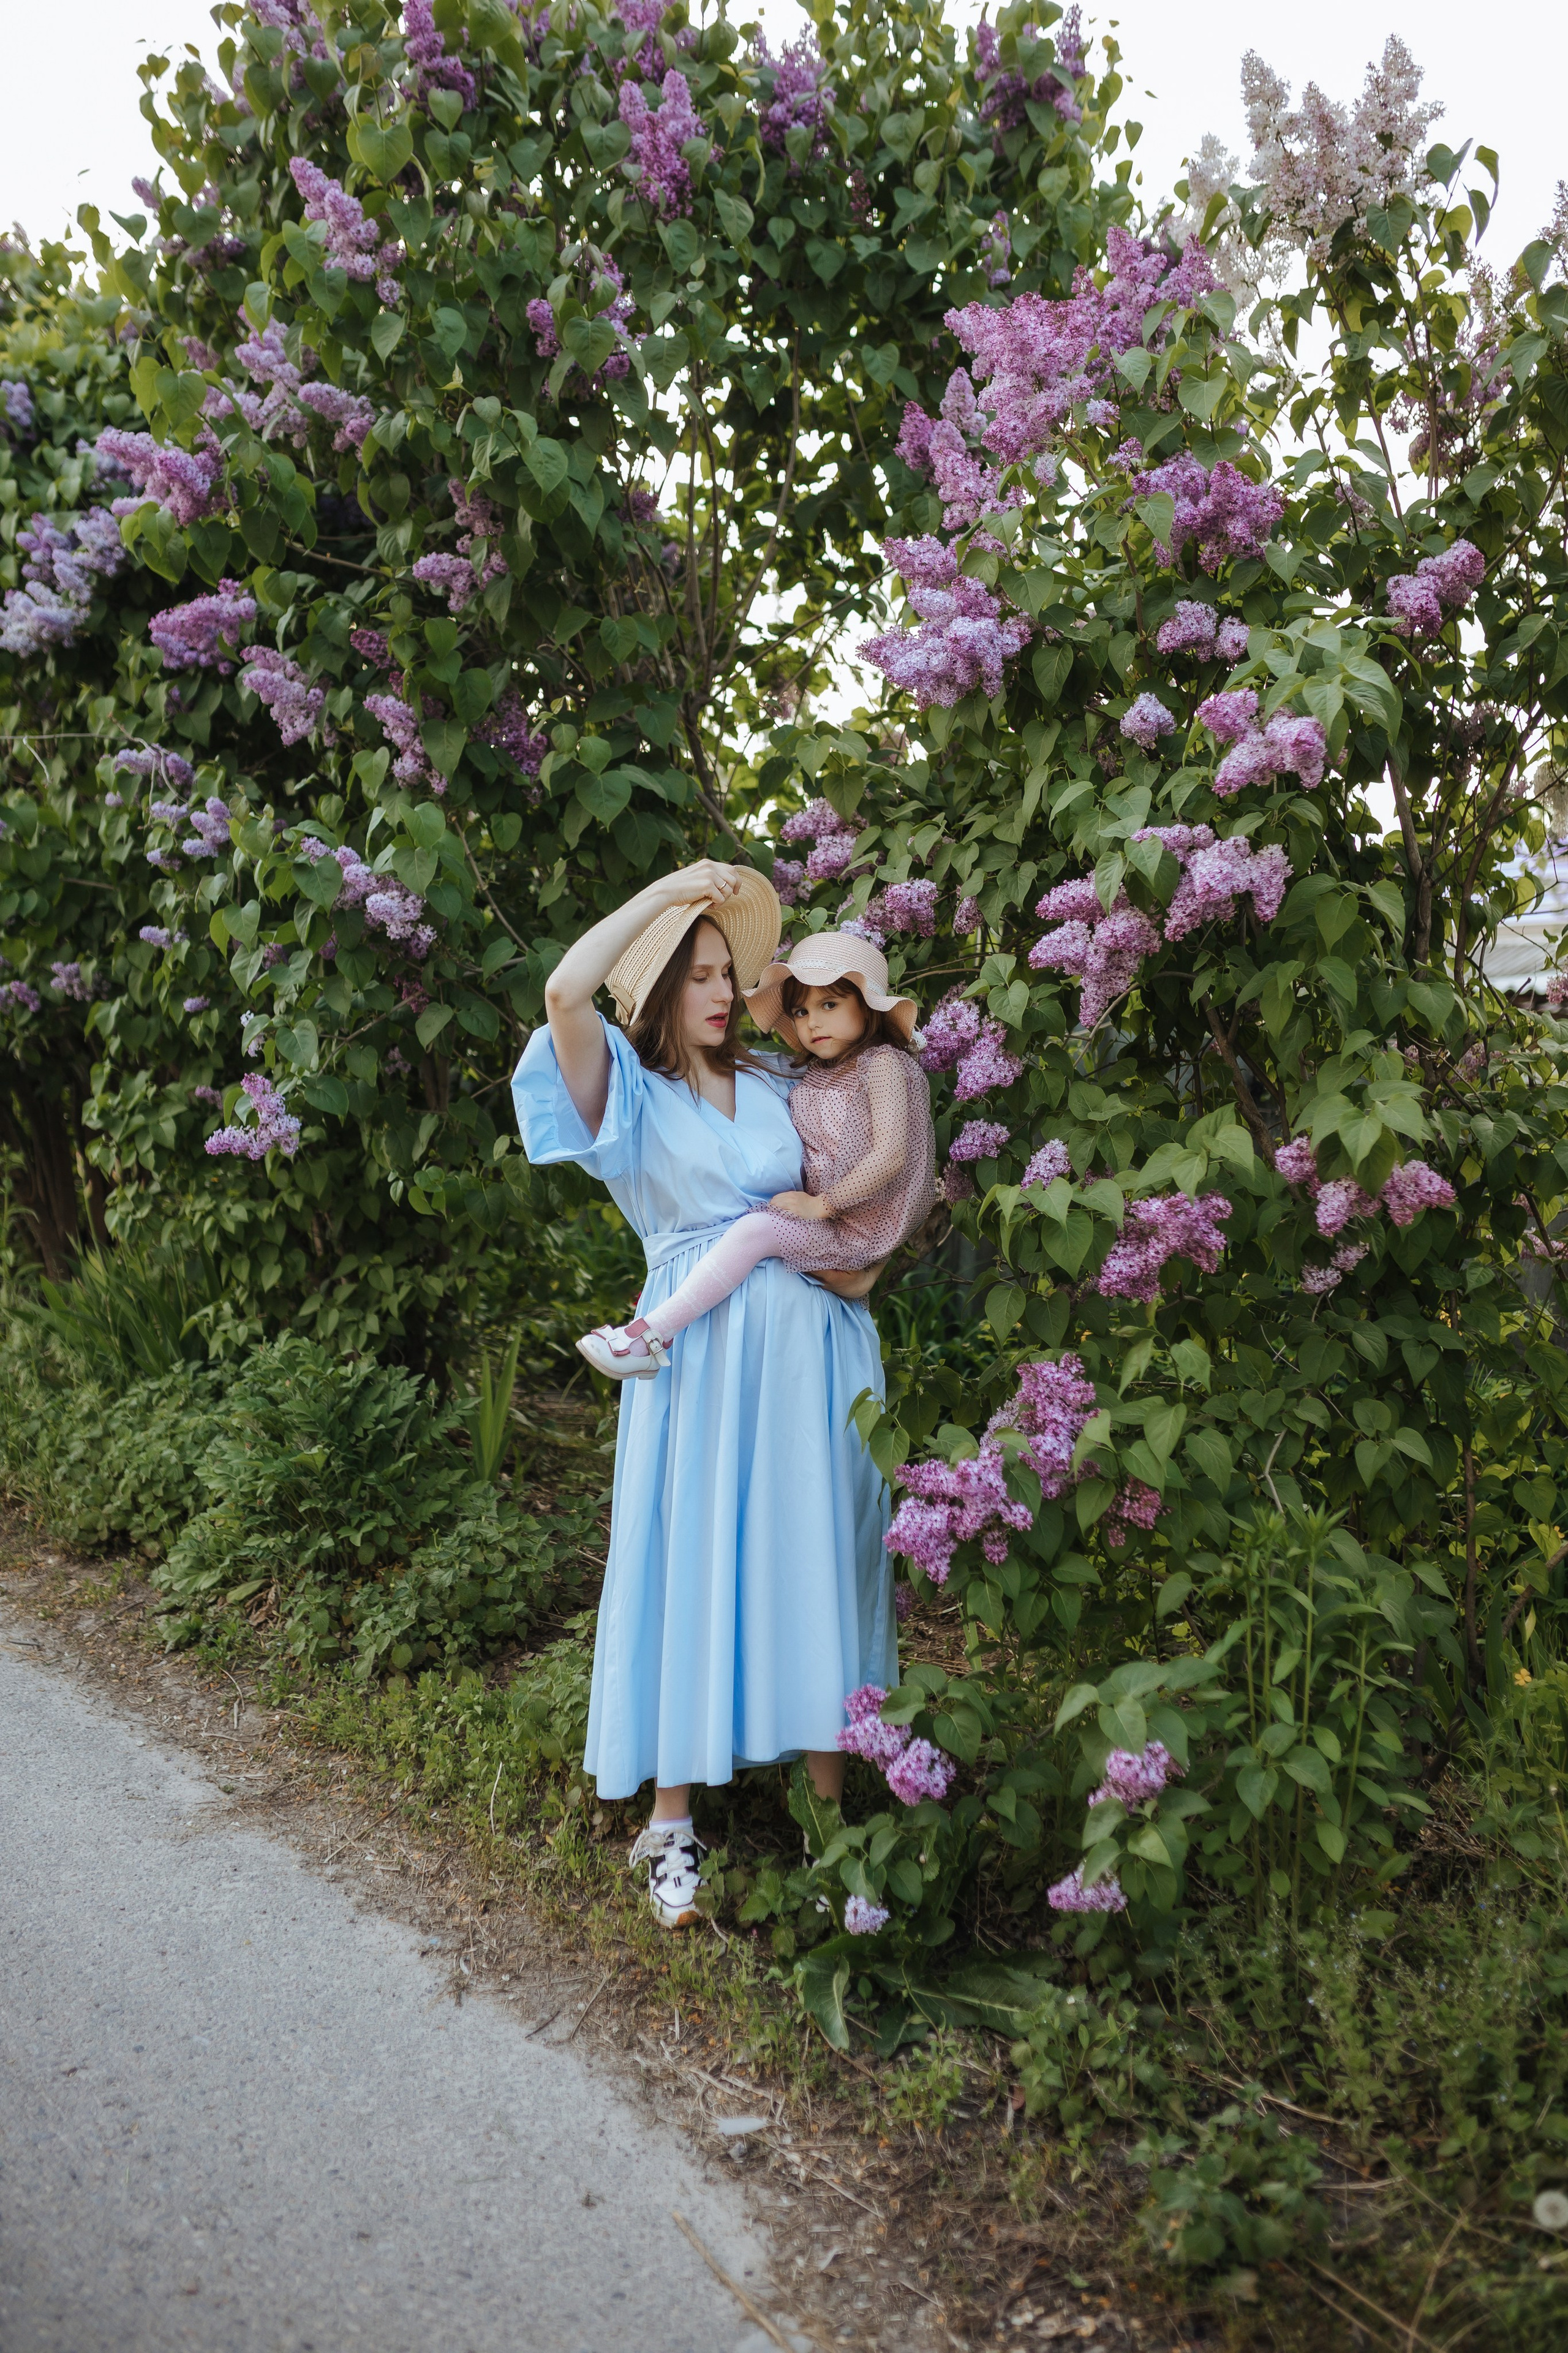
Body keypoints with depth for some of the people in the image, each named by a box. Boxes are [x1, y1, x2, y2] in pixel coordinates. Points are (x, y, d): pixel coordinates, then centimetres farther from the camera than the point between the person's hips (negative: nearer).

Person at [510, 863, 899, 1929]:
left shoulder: (773, 1086, 16)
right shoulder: (630, 1093, 4)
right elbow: (567, 990, -15)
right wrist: (670, 888, -7)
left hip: (809, 1349, 4)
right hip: (702, 1350, -3)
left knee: (814, 1562, 4)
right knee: (691, 1560, -1)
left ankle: (833, 1813, 11)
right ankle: (673, 1823, 9)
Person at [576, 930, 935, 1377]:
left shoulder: (882, 1063, -11)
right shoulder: (815, 1074, 14)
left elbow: (891, 1154, -19)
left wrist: (823, 1204, -19)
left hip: (859, 1229, -10)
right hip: (824, 1218, 10)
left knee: (754, 1229, -26)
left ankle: (653, 1334, -29)